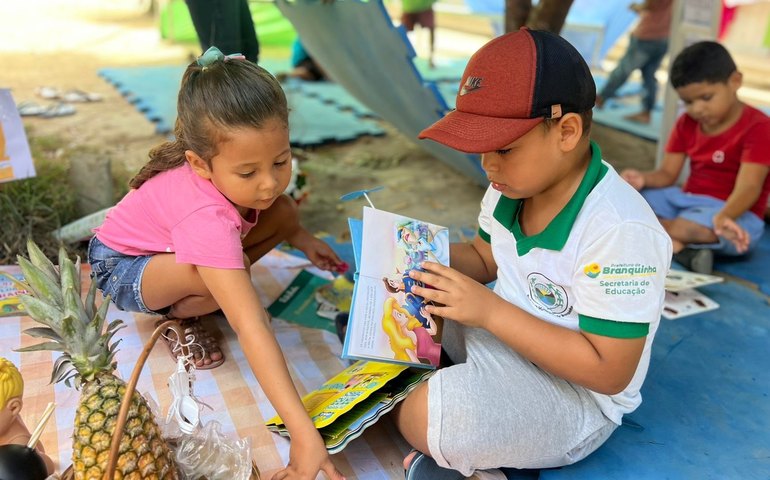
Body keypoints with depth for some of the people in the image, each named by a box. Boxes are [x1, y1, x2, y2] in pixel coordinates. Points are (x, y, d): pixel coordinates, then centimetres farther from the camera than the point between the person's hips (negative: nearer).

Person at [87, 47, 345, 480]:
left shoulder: (240, 165, -24)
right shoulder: (208, 220, -45)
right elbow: (251, 329, -51)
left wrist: (300, 236, -7)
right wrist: (303, 433, -53)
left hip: (171, 242, 7)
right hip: (121, 265, -6)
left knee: (285, 214, -14)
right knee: (226, 270, -38)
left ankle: (219, 286, 1)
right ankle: (180, 314, -5)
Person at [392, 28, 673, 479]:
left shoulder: (619, 232, -30)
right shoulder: (515, 185, -5)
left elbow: (610, 372, -27)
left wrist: (490, 311, -31)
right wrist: (429, 256, -9)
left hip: (576, 395, -8)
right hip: (503, 335, 9)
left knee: (427, 416, -32)